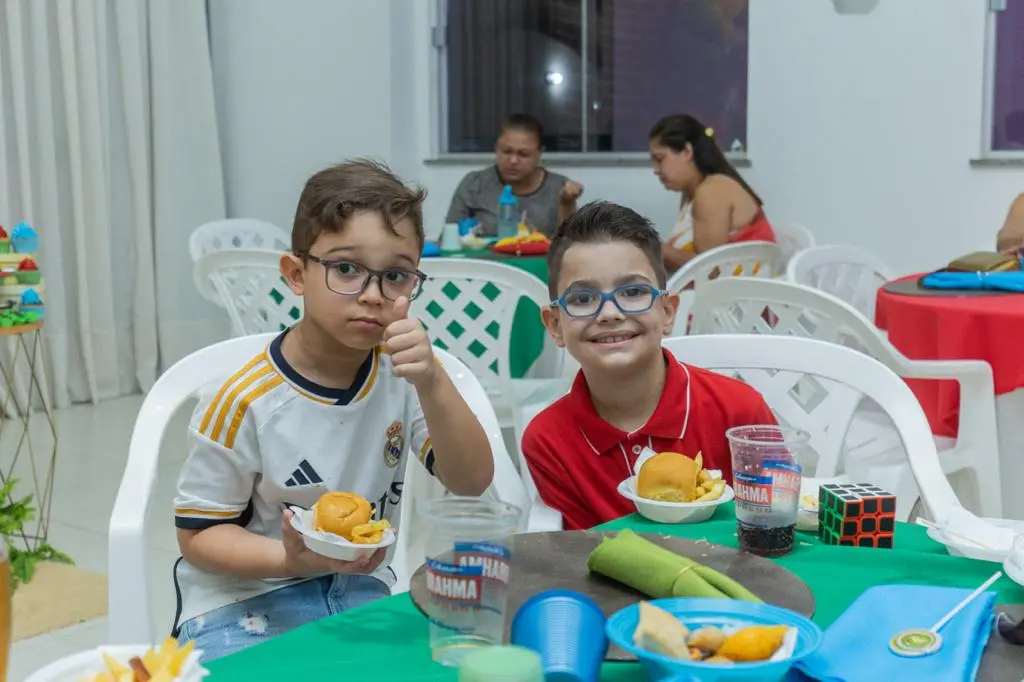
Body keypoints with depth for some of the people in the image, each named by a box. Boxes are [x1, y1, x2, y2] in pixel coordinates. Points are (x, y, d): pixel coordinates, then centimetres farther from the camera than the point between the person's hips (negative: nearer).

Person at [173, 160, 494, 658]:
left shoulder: (402, 373, -8)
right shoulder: (246, 402, -19)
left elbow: (471, 481, -16)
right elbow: (198, 534, -9)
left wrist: (431, 383, -32)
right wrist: (292, 559, -27)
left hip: (359, 587, 3)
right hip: (246, 595, -3)